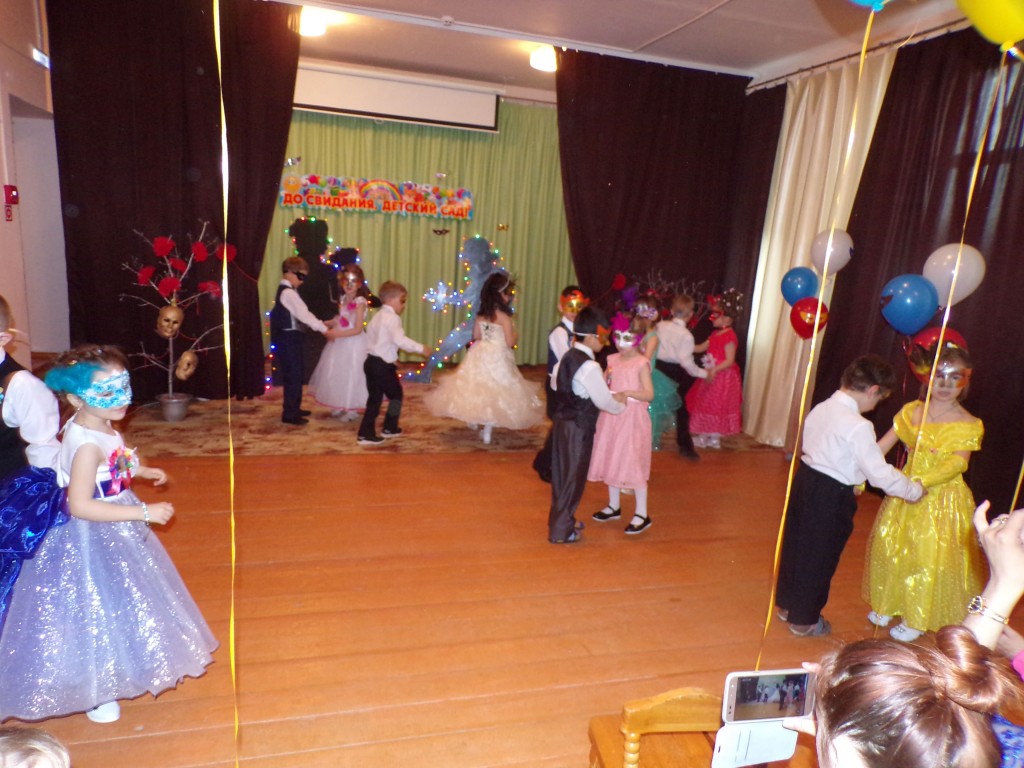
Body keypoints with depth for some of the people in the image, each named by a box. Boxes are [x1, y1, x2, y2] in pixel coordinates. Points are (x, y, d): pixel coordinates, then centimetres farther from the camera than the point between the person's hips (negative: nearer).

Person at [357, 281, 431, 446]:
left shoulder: (377, 316, 17)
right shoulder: (392, 318, -14)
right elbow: (400, 340, -28)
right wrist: (421, 348, -24)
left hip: (371, 361, 9)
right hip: (383, 365, -9)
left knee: (374, 398, 12)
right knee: (396, 394, 11)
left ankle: (366, 433, 10)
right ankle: (389, 428, 21)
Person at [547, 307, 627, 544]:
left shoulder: (567, 357, 6)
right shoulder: (590, 366, -21)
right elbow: (604, 401, -19)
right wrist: (621, 404, 3)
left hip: (562, 421, 9)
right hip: (578, 428, -9)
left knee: (562, 474, 18)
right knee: (574, 478, 3)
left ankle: (562, 520, 33)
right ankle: (560, 531, 12)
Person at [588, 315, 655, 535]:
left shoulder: (641, 363, -11)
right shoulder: (612, 360, 7)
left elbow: (649, 394, -16)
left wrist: (627, 393, -28)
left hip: (632, 418, -6)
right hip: (611, 416, 6)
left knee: (633, 463, -3)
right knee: (611, 461, 14)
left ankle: (642, 514, 9)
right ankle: (614, 506, 31)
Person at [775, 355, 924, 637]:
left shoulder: (820, 408, 3)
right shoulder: (858, 426, -22)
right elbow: (880, 473, -20)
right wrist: (915, 490, -5)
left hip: (805, 479, 8)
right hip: (830, 496, -8)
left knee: (796, 543, 21)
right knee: (819, 557, 9)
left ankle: (786, 604, 39)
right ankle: (804, 620, 25)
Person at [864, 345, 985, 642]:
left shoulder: (969, 425, -10)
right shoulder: (911, 411, 1)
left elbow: (957, 464, -23)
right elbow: (882, 446, -2)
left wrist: (922, 481, -37)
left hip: (942, 499, -4)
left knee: (929, 557, 2)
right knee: (890, 546, 12)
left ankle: (916, 620, 23)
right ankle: (888, 605, 34)